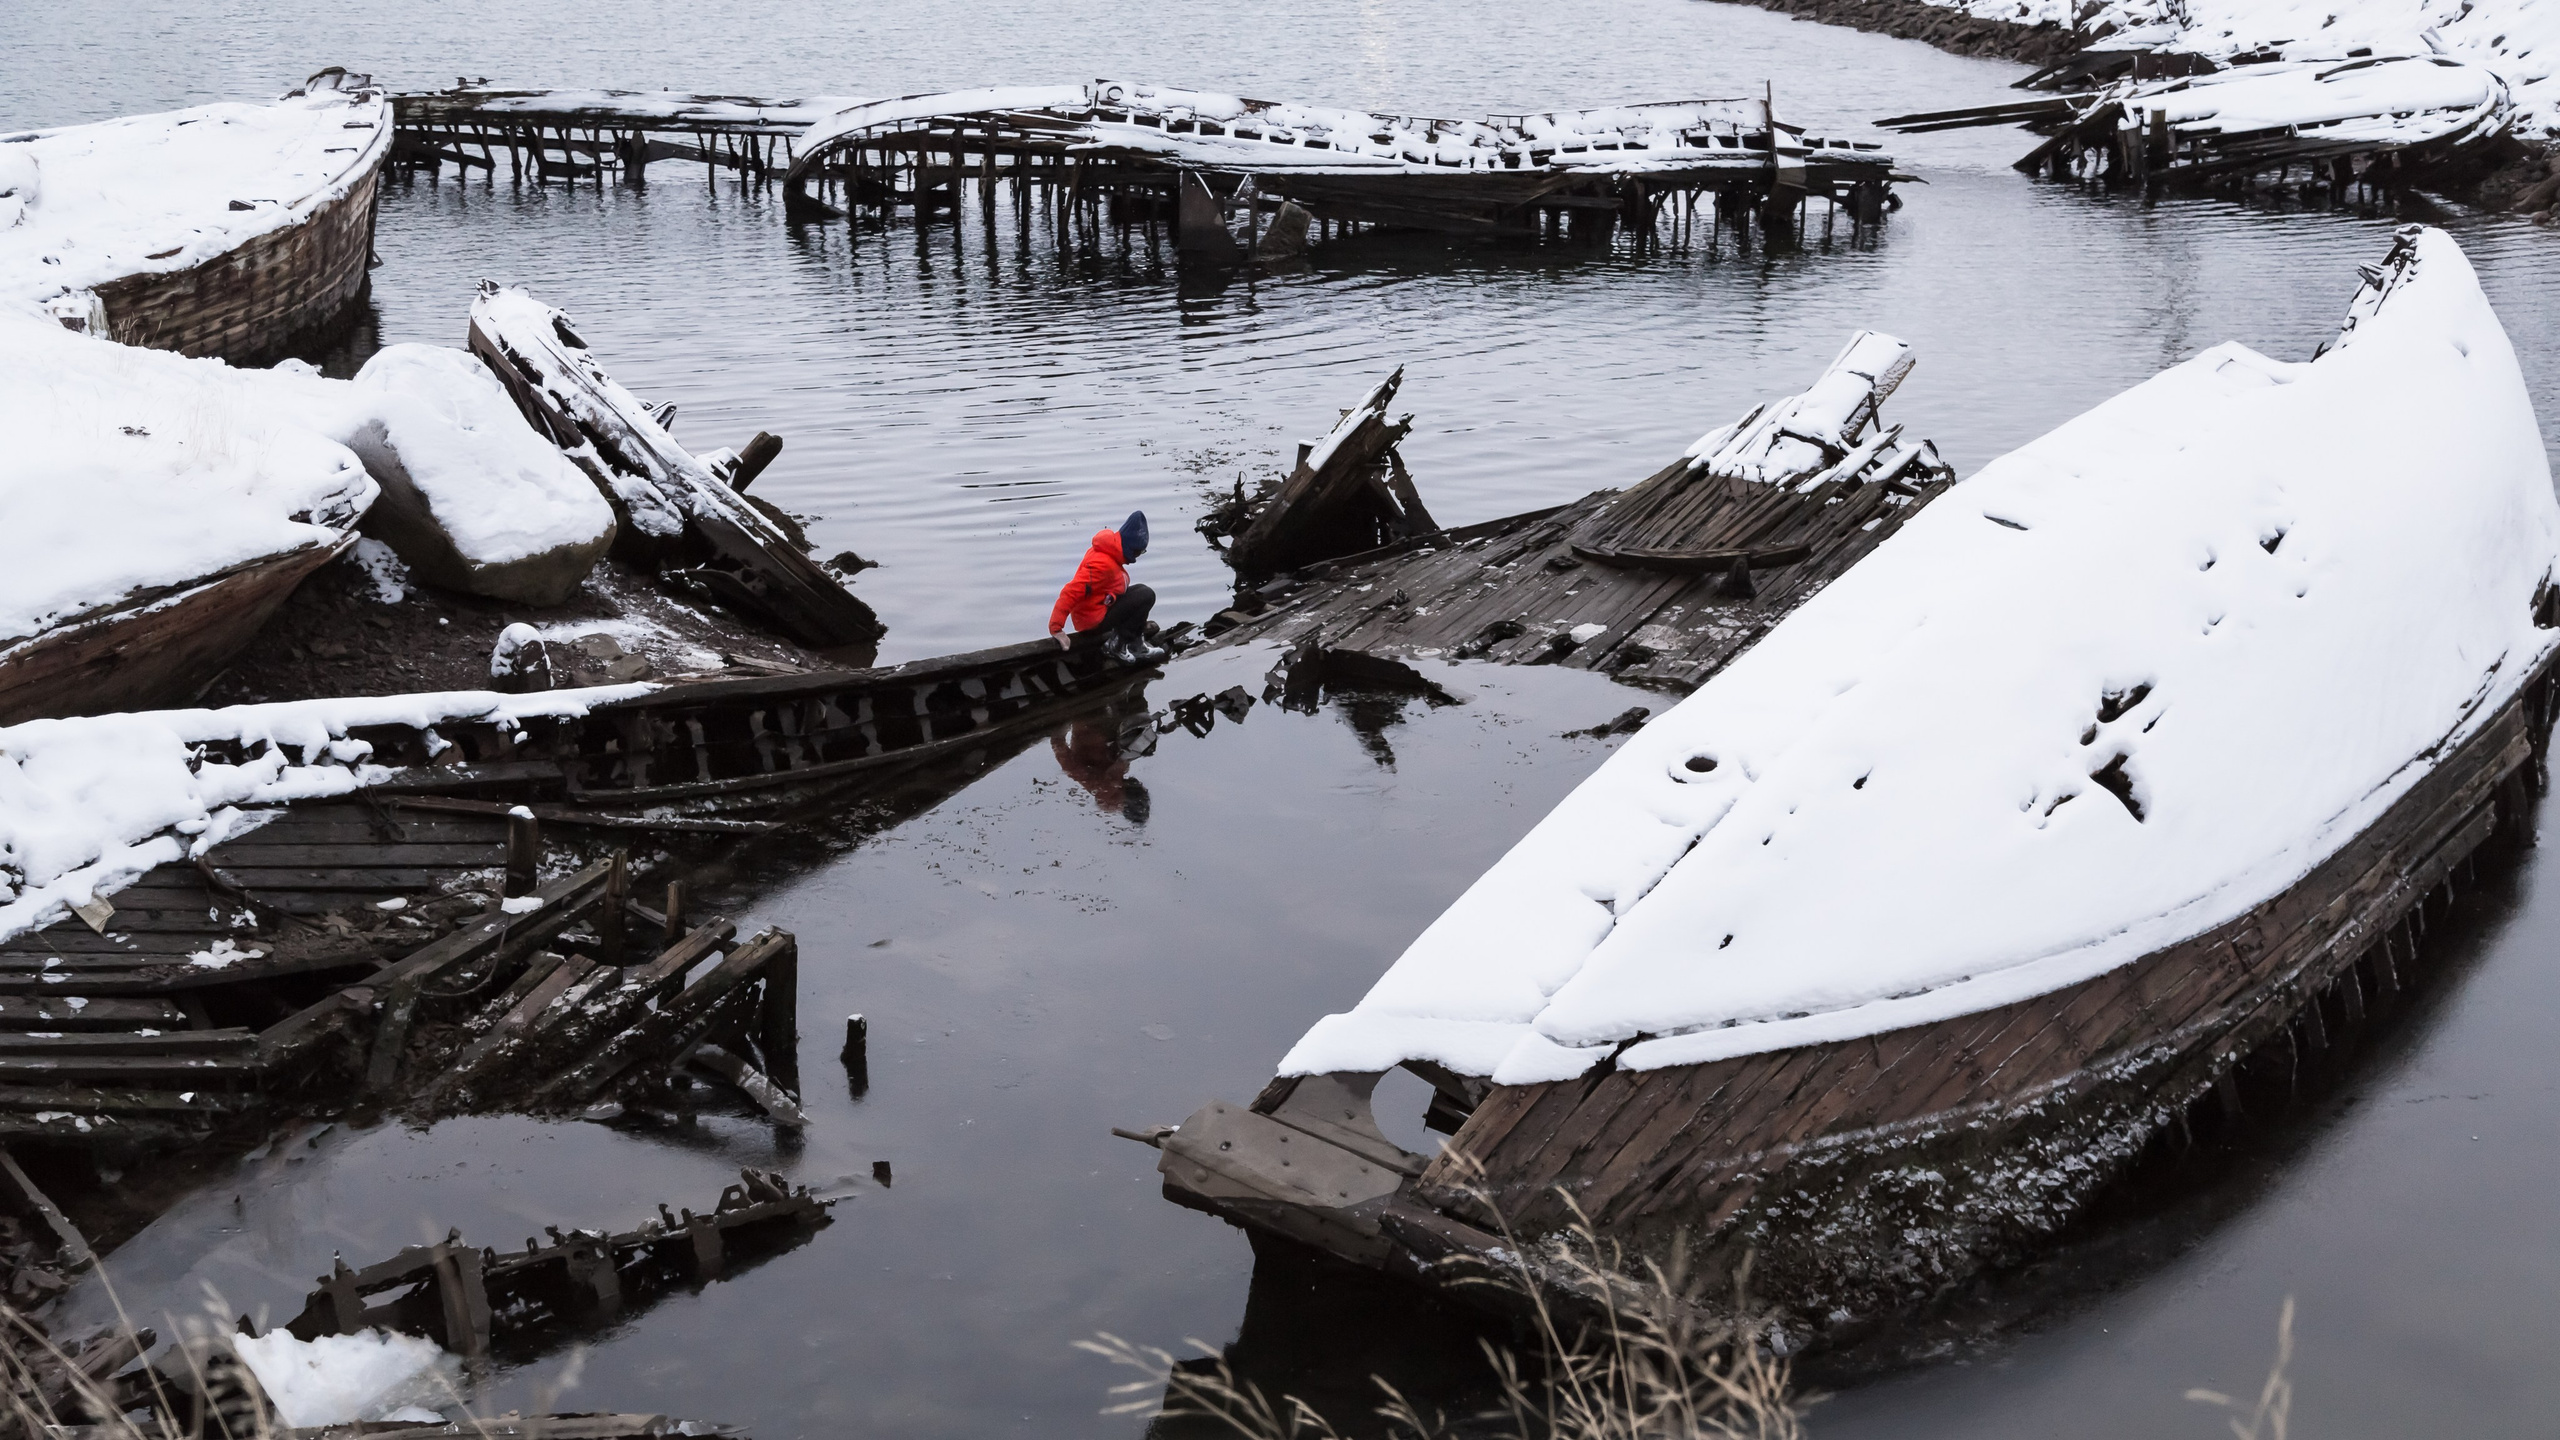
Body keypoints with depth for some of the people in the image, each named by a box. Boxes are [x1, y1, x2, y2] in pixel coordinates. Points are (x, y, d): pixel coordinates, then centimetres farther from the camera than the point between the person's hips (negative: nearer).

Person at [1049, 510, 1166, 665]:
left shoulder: (1109, 552, 4)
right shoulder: (1102, 564, -27)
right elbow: (1071, 592, -32)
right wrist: (1056, 628, -35)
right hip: (1095, 619, -10)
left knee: (1141, 591, 18)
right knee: (1146, 596, -13)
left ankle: (1136, 644, 10)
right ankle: (1117, 645, -8)